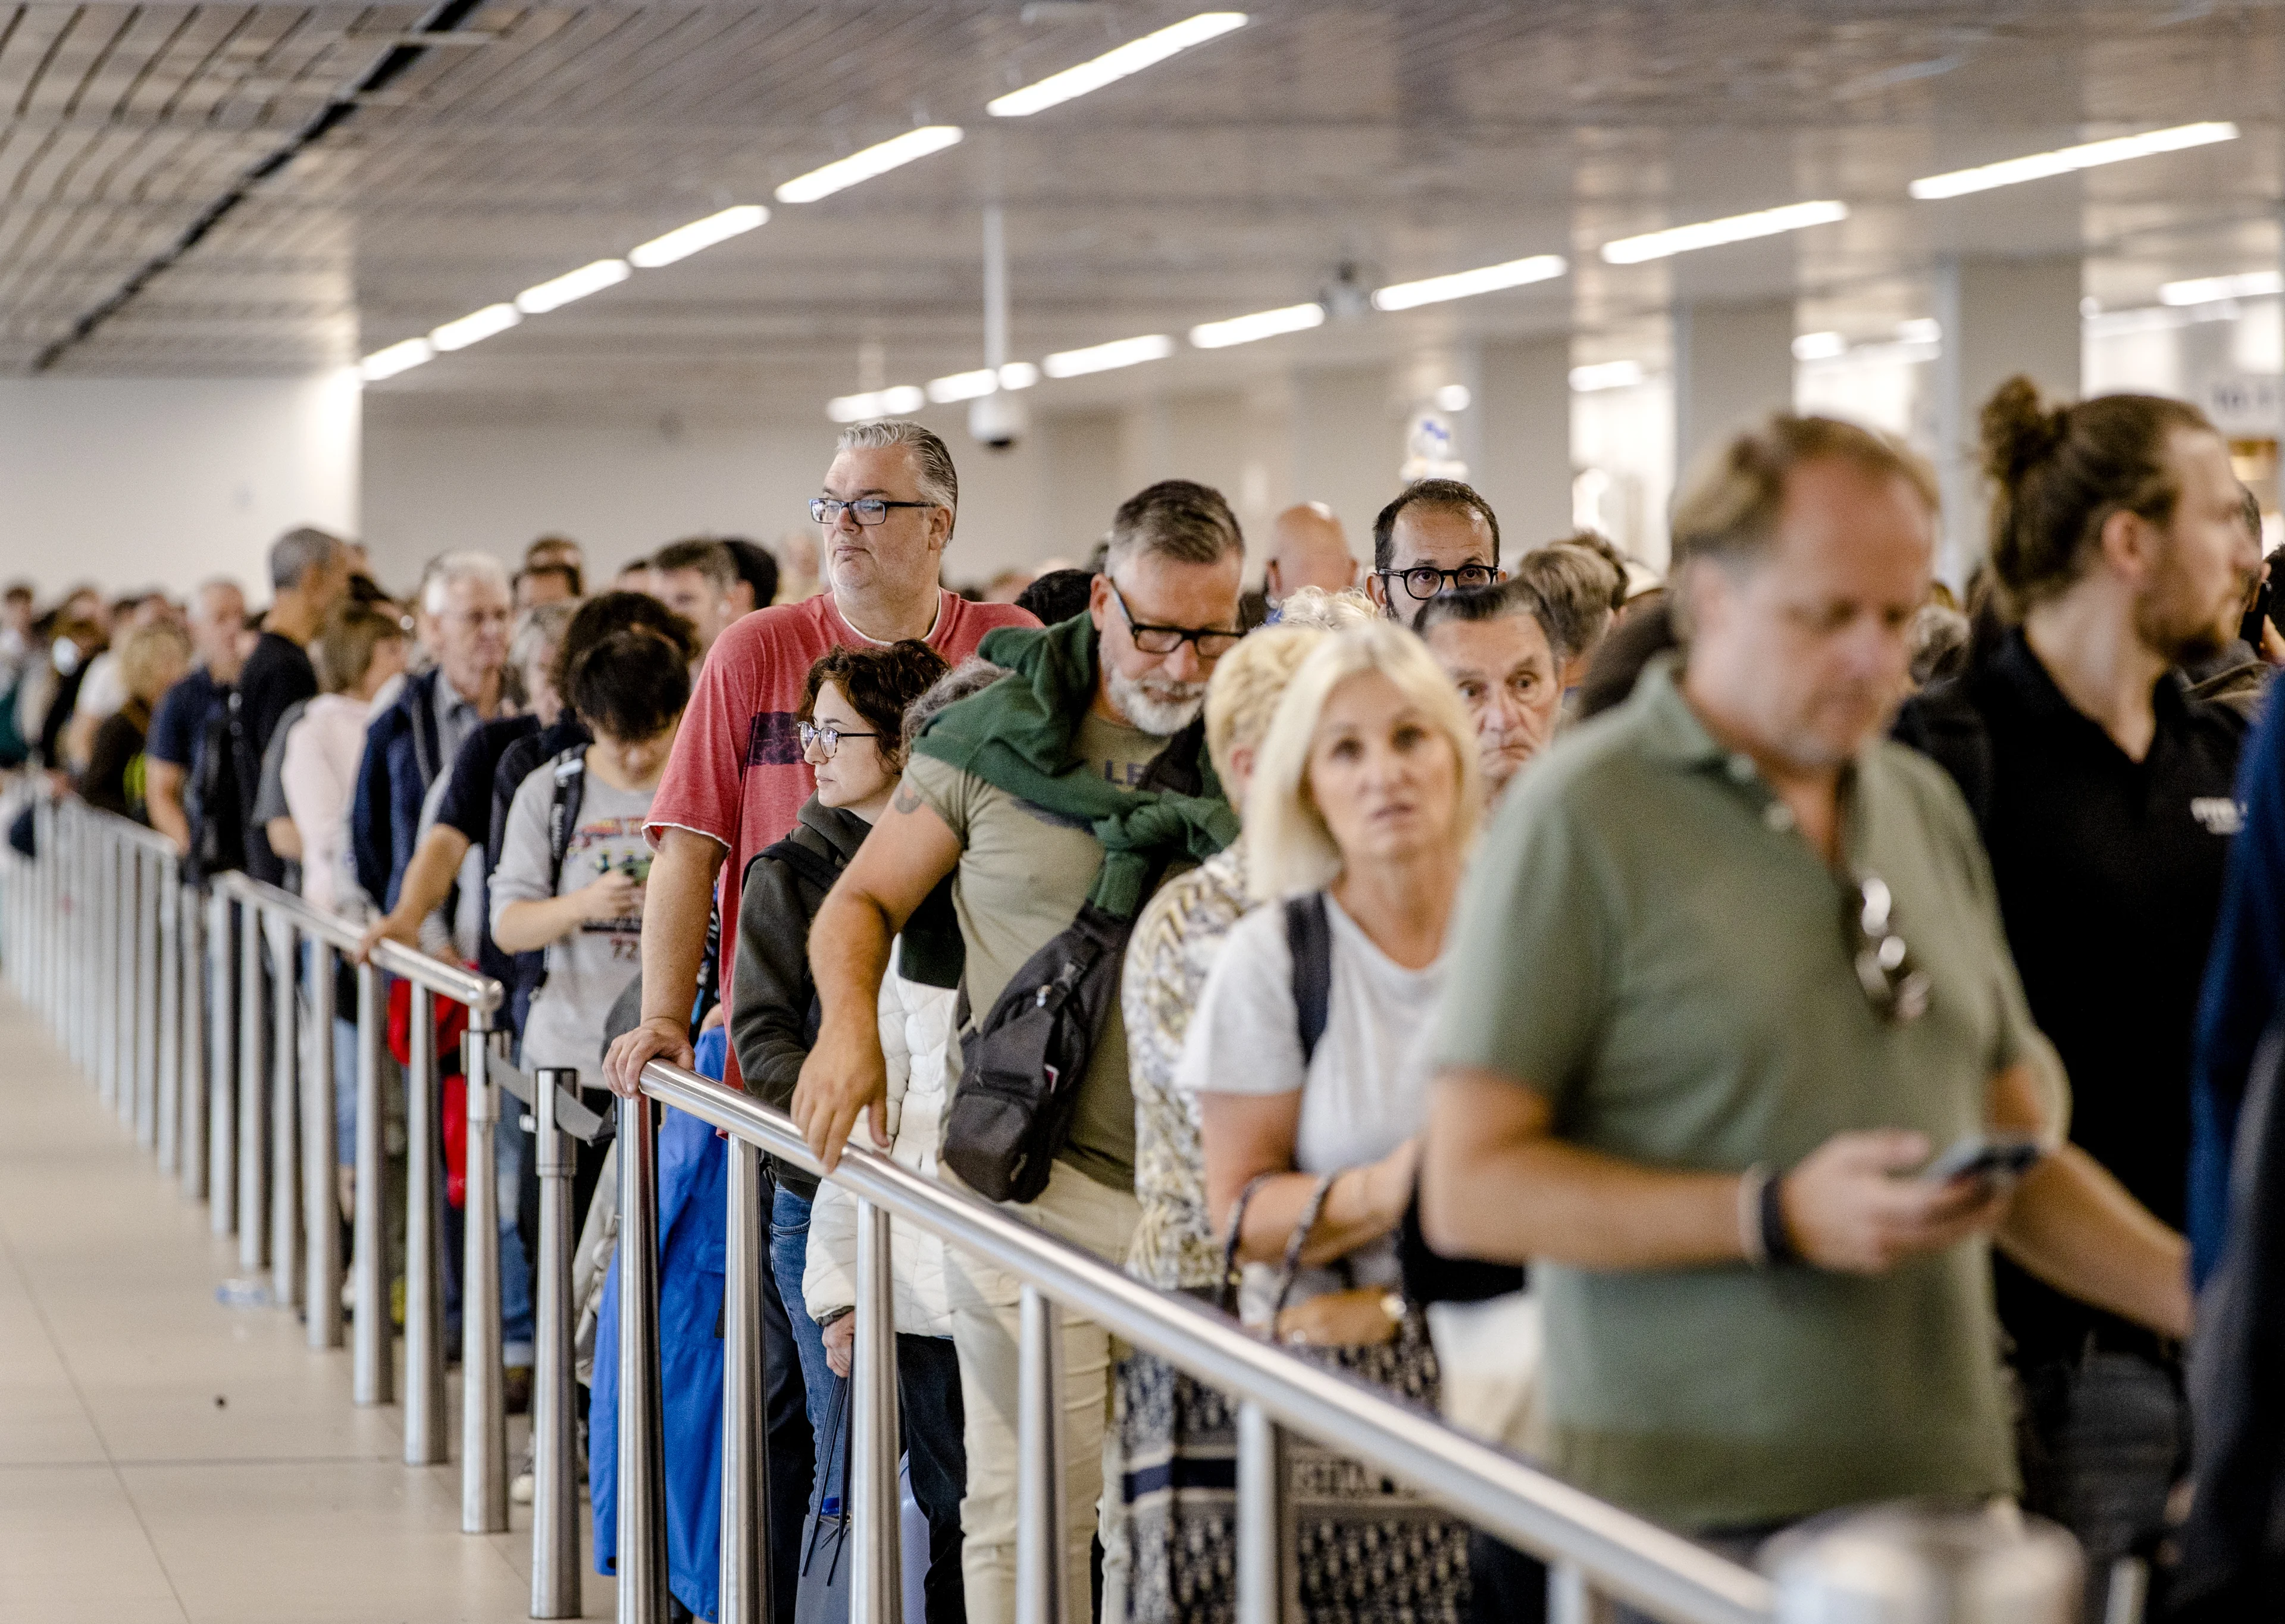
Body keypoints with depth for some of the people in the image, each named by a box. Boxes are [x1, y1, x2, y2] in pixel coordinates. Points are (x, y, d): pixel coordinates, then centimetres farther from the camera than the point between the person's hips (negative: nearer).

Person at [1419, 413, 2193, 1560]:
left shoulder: (1927, 808, 14)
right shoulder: (1583, 819, -6)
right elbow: (1468, 1190, -11)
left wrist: (2206, 1295, 5)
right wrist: (1778, 1217, -19)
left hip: (1941, 1488, 5)